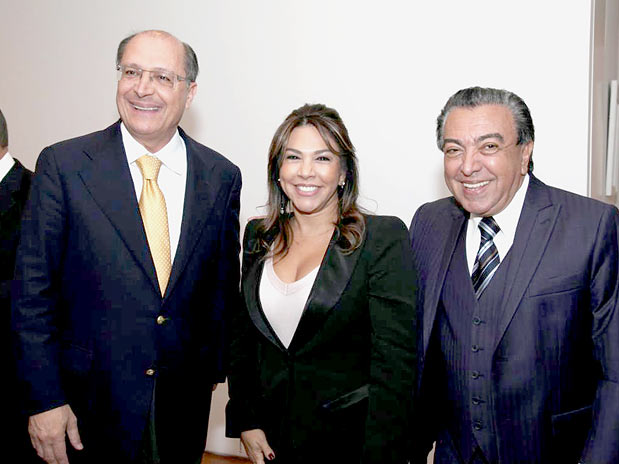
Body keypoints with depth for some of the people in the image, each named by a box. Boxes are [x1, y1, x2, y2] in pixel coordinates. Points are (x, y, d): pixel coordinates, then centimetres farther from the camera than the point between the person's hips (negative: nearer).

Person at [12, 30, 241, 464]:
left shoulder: (222, 176, -1)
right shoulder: (63, 164, -8)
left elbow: (224, 285, 7)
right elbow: (33, 290, -8)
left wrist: (212, 368, 8)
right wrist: (44, 399, -10)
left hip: (185, 399, 3)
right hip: (91, 402, -2)